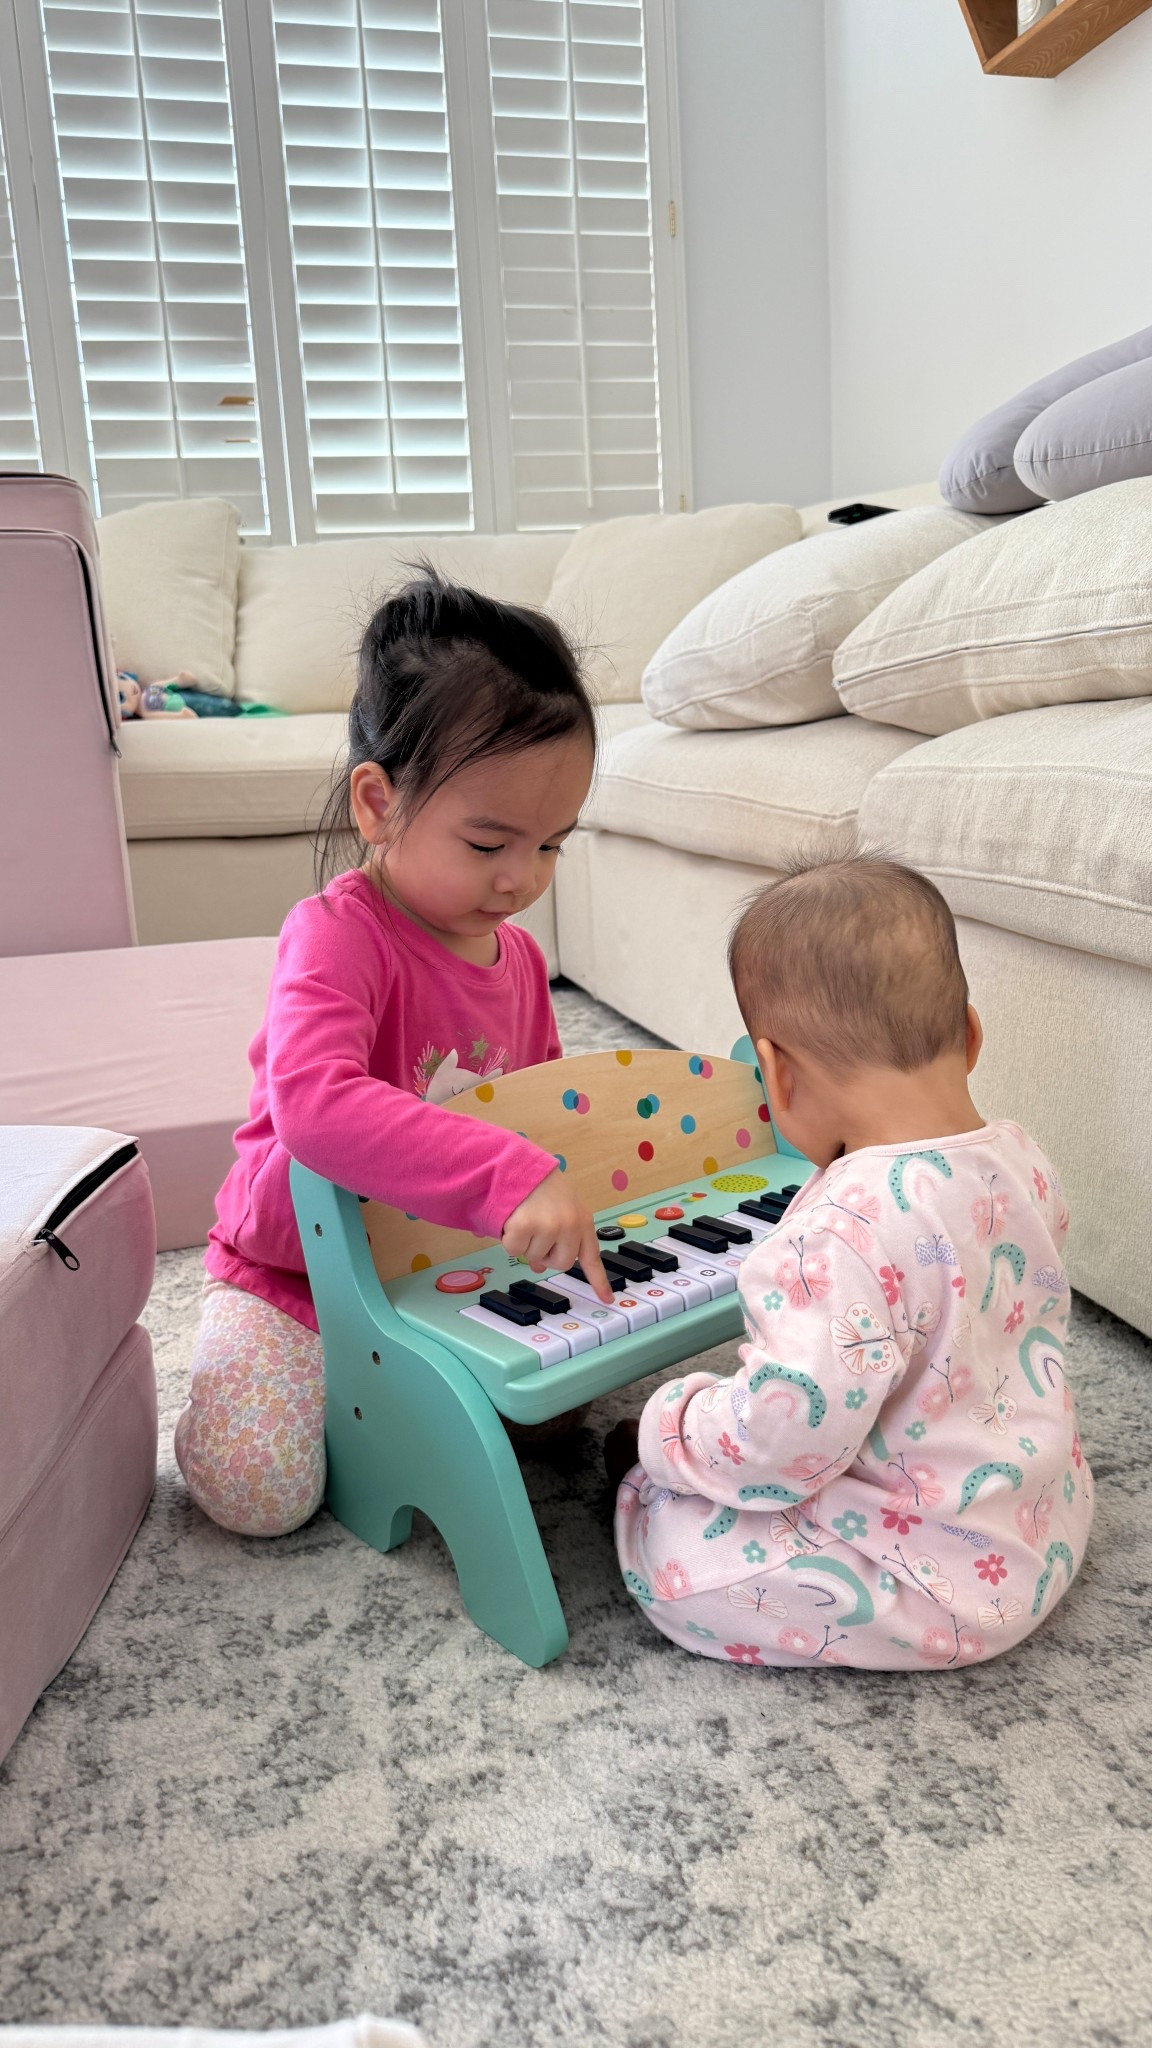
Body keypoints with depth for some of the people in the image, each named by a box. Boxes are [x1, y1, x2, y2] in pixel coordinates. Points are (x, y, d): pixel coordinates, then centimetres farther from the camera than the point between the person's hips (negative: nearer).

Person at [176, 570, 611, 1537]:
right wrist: (512, 1176, -51)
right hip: (293, 1276, -5)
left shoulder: (517, 956, 0)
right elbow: (315, 1103, -46)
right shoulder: (336, 935, -26)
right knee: (262, 1492, -17)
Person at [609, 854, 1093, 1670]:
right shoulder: (1023, 1160, -7)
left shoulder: (843, 1235, -35)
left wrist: (668, 1429, -12)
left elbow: (789, 1434, -32)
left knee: (671, 1546, -7)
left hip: (946, 1585, -9)